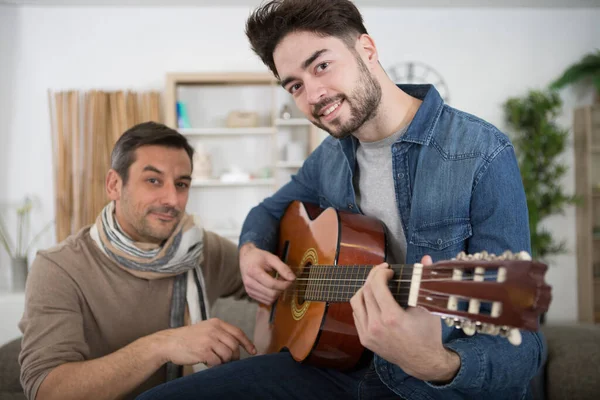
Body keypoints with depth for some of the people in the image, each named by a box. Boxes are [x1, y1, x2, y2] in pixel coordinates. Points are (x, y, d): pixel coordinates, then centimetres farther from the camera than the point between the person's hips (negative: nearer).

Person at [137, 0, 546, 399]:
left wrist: (437, 364, -40)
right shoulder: (330, 156, 5)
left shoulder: (483, 156, -16)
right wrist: (251, 250, 2)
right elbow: (271, 209, 24)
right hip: (335, 362, 6)